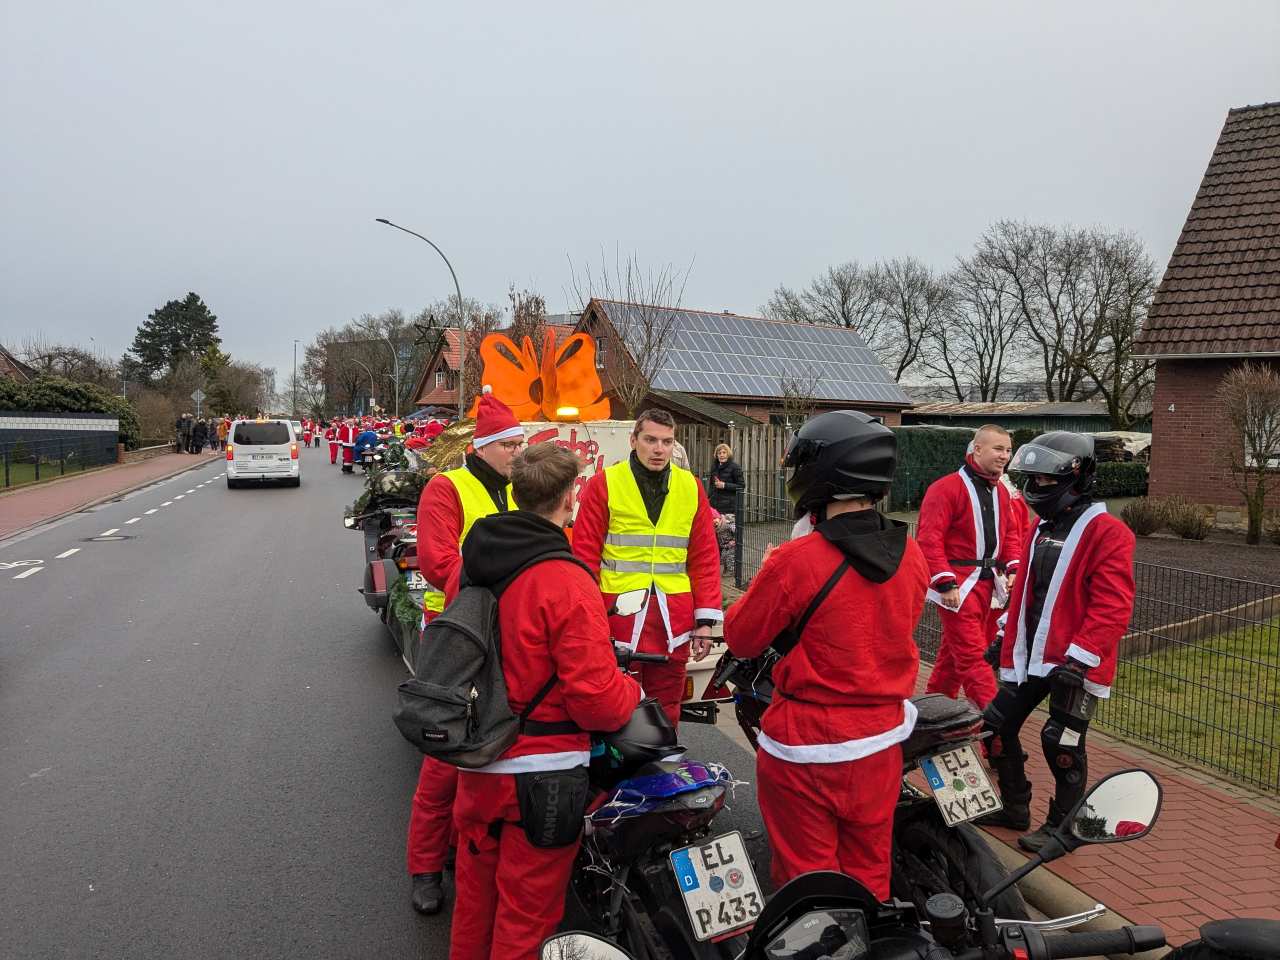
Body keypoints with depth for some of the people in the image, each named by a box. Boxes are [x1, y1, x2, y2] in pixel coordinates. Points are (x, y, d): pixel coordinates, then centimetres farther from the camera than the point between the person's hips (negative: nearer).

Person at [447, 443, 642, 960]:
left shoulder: (471, 561, -1)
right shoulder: (567, 582, -24)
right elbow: (598, 698, -23)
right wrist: (632, 690, -3)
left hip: (476, 762, 7)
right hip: (541, 770, -7)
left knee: (475, 896, 25)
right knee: (526, 915, 13)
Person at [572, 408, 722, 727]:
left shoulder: (691, 487, 8)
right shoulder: (603, 485, 0)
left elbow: (705, 558, 9)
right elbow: (585, 555, 1)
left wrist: (705, 620, 5)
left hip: (674, 617, 3)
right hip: (618, 614, -2)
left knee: (666, 710, 13)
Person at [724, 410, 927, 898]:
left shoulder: (797, 560, -23)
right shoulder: (911, 555, -4)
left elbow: (741, 638, -10)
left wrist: (768, 577, 5)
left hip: (806, 747, -6)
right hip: (882, 739, 6)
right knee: (869, 874, 22)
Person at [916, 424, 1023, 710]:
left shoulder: (1001, 492, 12)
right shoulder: (947, 488, -15)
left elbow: (1010, 534, 20)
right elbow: (929, 539, -19)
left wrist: (1012, 569, 3)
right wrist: (946, 583, -22)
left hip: (986, 581, 8)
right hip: (957, 585, -8)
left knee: (955, 649, 16)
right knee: (971, 654, -6)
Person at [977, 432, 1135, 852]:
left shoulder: (1107, 533, -14)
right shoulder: (1042, 529, 13)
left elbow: (1112, 606, -21)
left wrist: (1079, 657, -25)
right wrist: (1005, 640, 21)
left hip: (1073, 662, -8)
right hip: (1029, 655, 9)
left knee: (1062, 742, 0)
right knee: (998, 726, 11)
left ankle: (1063, 825, 20)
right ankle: (1015, 808, 29)